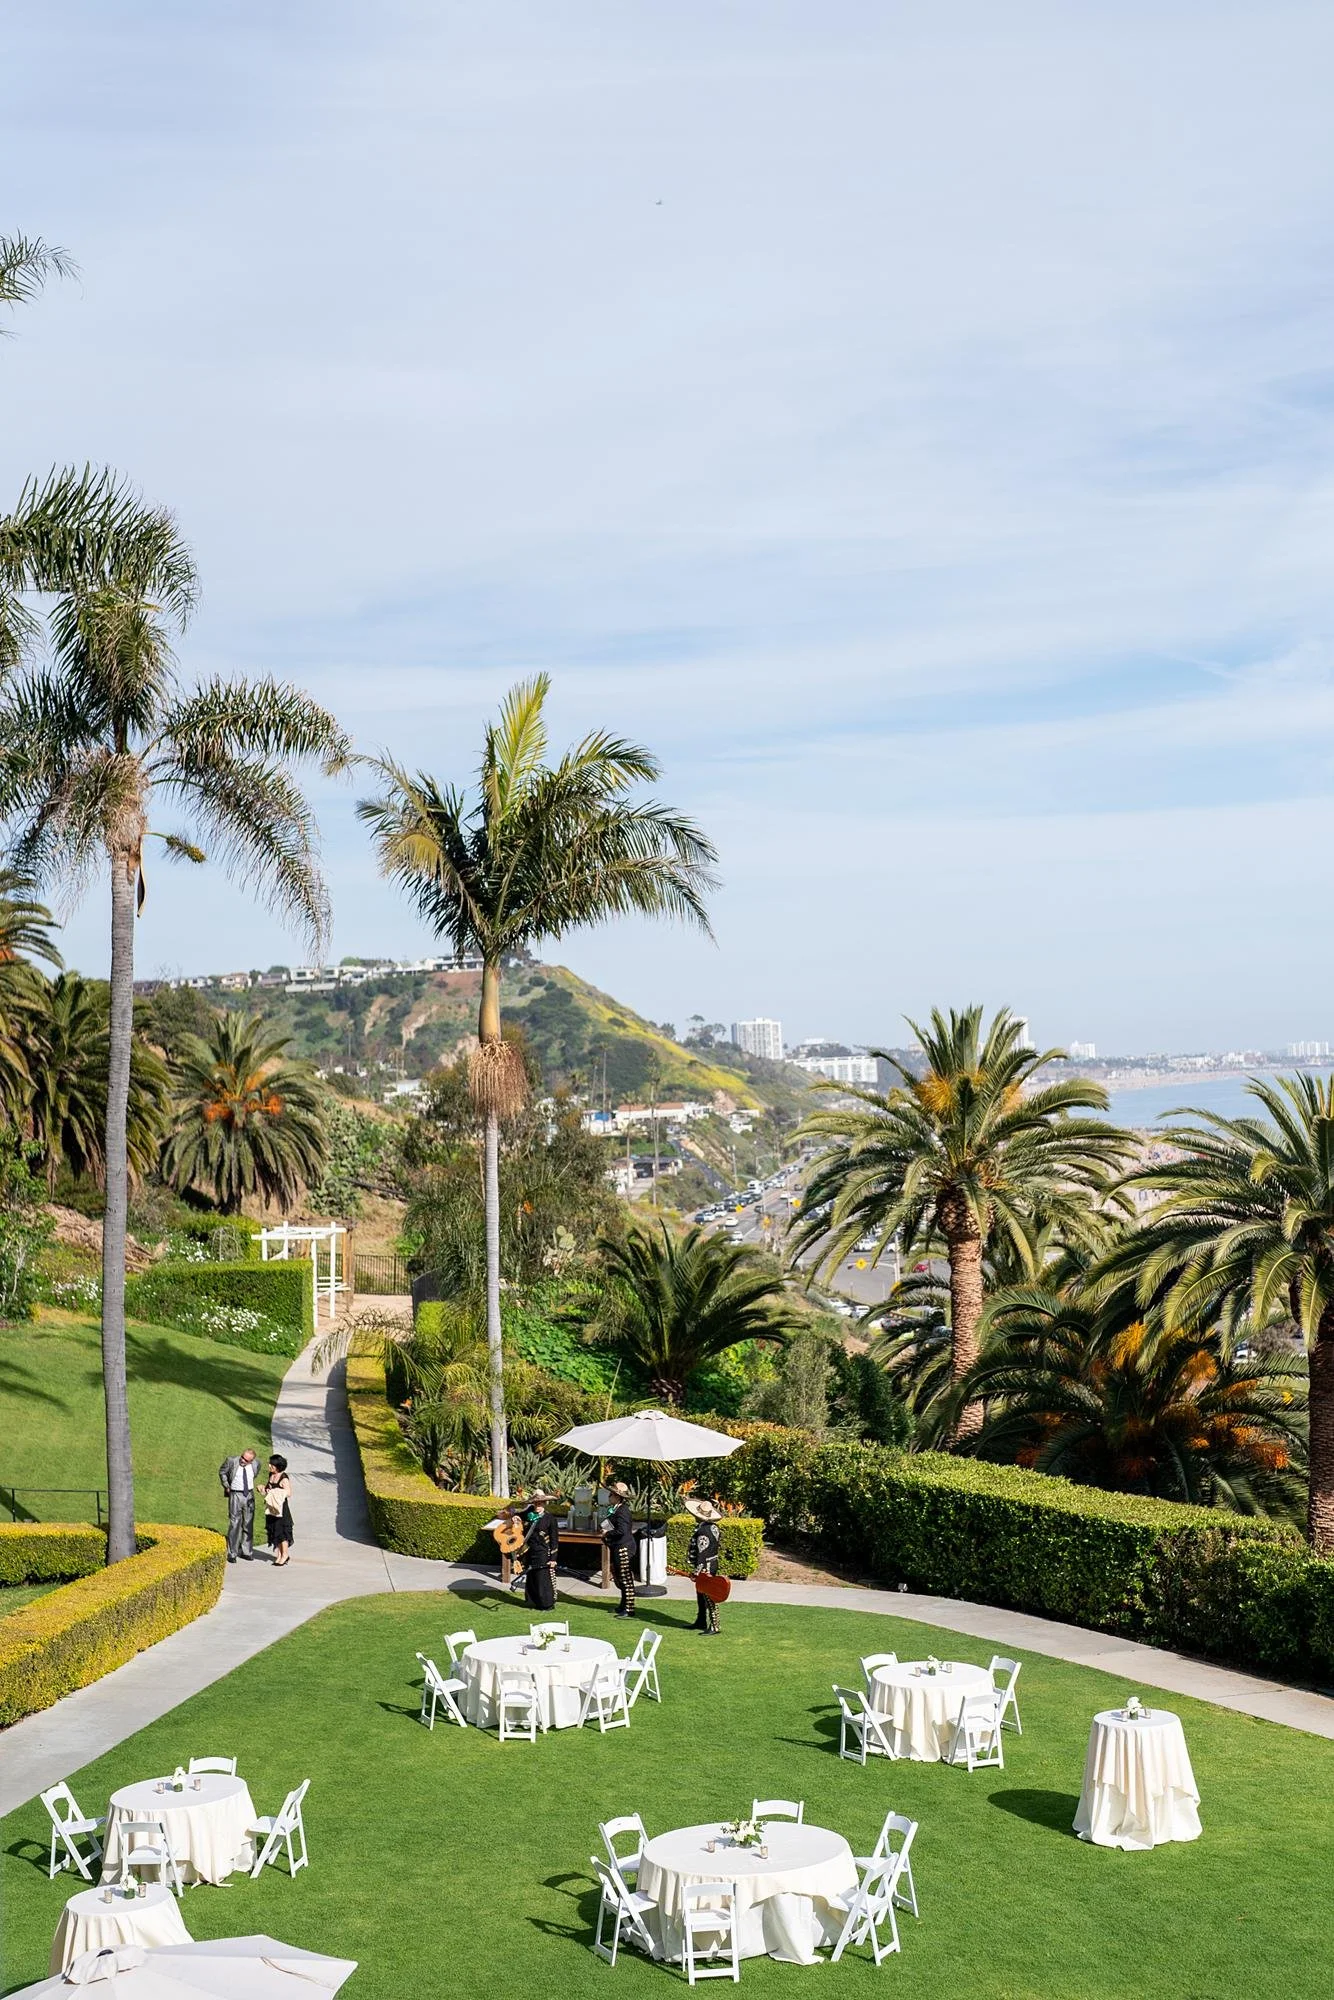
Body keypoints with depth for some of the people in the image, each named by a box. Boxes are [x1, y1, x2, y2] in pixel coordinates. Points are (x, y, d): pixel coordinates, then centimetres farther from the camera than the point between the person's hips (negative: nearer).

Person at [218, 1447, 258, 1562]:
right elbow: (222, 1472, 6)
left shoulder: (255, 1465, -3)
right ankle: (232, 1554, 3)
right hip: (236, 1495, -3)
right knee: (234, 1524, -5)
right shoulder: (231, 1461, -12)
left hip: (249, 1495, 3)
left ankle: (246, 1552, 19)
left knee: (248, 1524, 9)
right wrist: (226, 1486, 2)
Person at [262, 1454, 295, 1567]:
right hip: (271, 1508, 8)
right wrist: (263, 1489, -1)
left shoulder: (284, 1478, -16)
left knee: (281, 1531, -1)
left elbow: (288, 1493, -18)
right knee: (273, 1530, 10)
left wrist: (273, 1492, -23)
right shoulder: (271, 1475, 7)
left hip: (281, 1507, -8)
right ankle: (279, 1554, 19)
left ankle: (285, 1554, 11)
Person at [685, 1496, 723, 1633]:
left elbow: (702, 1553, -26)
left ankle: (714, 1626, -1)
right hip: (713, 1564, 10)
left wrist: (697, 1571, -22)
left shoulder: (702, 1532, -24)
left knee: (707, 1597, -5)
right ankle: (701, 1622, 31)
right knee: (700, 1595, 20)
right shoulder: (713, 1527, 6)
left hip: (705, 1567, -10)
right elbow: (719, 1544, 16)